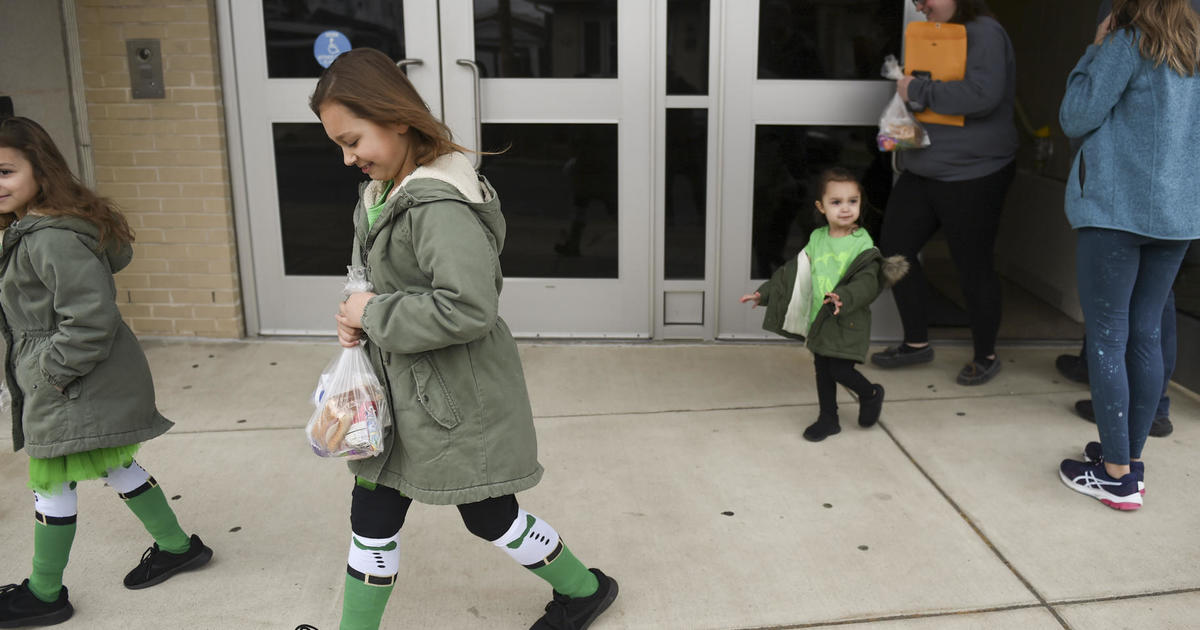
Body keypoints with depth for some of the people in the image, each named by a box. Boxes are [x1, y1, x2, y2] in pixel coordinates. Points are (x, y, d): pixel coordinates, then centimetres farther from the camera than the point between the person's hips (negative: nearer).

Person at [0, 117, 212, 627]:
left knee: (50, 483, 4)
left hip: (72, 388, -10)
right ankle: (177, 546, 31)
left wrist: (52, 372, -18)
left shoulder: (53, 240, -23)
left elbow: (89, 319, -27)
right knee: (115, 467, 18)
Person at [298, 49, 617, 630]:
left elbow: (468, 307, -35)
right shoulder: (382, 192, 6)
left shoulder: (439, 206, -25)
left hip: (457, 397, -8)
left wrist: (376, 315, -22)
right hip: (400, 389, 9)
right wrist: (356, 318, -2)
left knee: (489, 516, 10)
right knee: (372, 517, 13)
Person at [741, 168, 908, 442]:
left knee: (840, 370, -8)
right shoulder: (817, 239, 6)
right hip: (818, 319, 6)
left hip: (848, 322, -6)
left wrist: (844, 297, -41)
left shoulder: (862, 244, -11)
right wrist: (764, 293, 14)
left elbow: (866, 281, -22)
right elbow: (792, 272, 14)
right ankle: (828, 419, 29)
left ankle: (871, 394, 23)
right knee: (822, 370, 13)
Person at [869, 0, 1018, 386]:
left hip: (971, 177, -9)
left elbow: (982, 95, -29)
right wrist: (904, 84, 5)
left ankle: (985, 357, 21)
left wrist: (919, 90, -21)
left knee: (974, 267, 2)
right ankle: (916, 343, 21)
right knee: (894, 247, 6)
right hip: (921, 172, 9)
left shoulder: (984, 34, -13)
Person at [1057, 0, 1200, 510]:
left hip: (1117, 210, -7)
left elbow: (1075, 119, -8)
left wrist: (1094, 52, 1)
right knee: (1146, 334, 13)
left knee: (1107, 338, -1)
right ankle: (1131, 457, 22)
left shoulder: (1128, 43, -10)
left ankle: (1117, 474, 3)